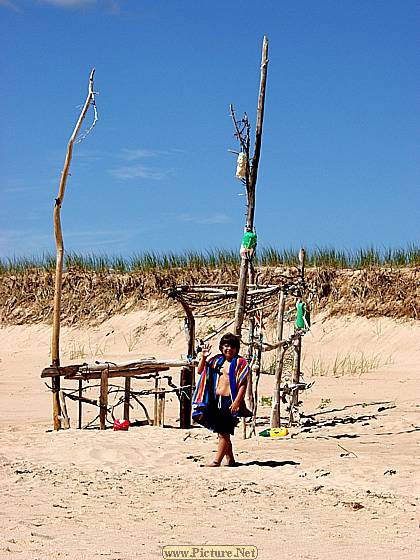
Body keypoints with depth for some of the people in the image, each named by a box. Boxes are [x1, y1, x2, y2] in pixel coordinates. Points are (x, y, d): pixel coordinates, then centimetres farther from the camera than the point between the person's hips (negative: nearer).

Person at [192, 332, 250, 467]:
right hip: (215, 400, 7)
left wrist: (237, 402, -17)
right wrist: (203, 357, 1)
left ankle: (217, 461, -4)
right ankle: (230, 459, 21)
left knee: (223, 433, -7)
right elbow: (200, 371, 17)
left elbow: (243, 384, -9)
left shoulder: (240, 363, -4)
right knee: (222, 432, 11)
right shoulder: (216, 361, 14)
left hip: (229, 401, -7)